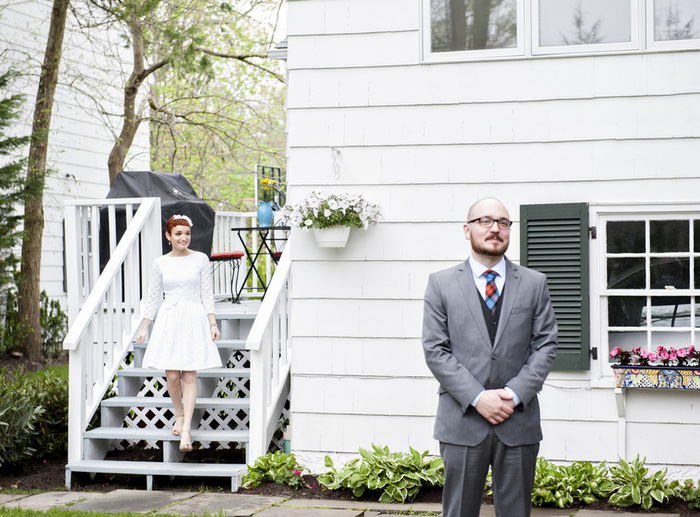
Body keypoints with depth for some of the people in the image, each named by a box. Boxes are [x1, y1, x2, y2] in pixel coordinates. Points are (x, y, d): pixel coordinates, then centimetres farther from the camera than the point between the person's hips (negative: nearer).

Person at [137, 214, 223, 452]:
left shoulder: (200, 260, 3)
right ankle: (179, 415, 25)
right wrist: (144, 328, 10)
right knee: (172, 376, -1)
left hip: (194, 320, -1)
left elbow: (207, 294, 5)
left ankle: (186, 429, -8)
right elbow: (153, 297, 12)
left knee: (189, 375, -7)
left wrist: (213, 324, -1)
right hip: (168, 320, 2)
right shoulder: (161, 263, 7)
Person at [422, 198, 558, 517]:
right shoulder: (441, 284, 5)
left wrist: (515, 394, -11)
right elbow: (435, 350, -2)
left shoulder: (534, 284, 9)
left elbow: (546, 345, 4)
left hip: (519, 422, 1)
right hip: (462, 421, -1)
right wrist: (477, 397, -12)